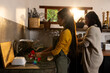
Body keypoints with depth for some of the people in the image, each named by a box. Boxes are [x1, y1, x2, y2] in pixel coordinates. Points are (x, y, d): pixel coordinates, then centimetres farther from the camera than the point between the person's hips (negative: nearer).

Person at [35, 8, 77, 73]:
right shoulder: (69, 30, 7)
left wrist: (41, 55, -7)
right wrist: (43, 52, 9)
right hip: (63, 59, 9)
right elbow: (56, 46, 11)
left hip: (61, 60, -9)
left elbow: (56, 51, -18)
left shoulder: (65, 32, -21)